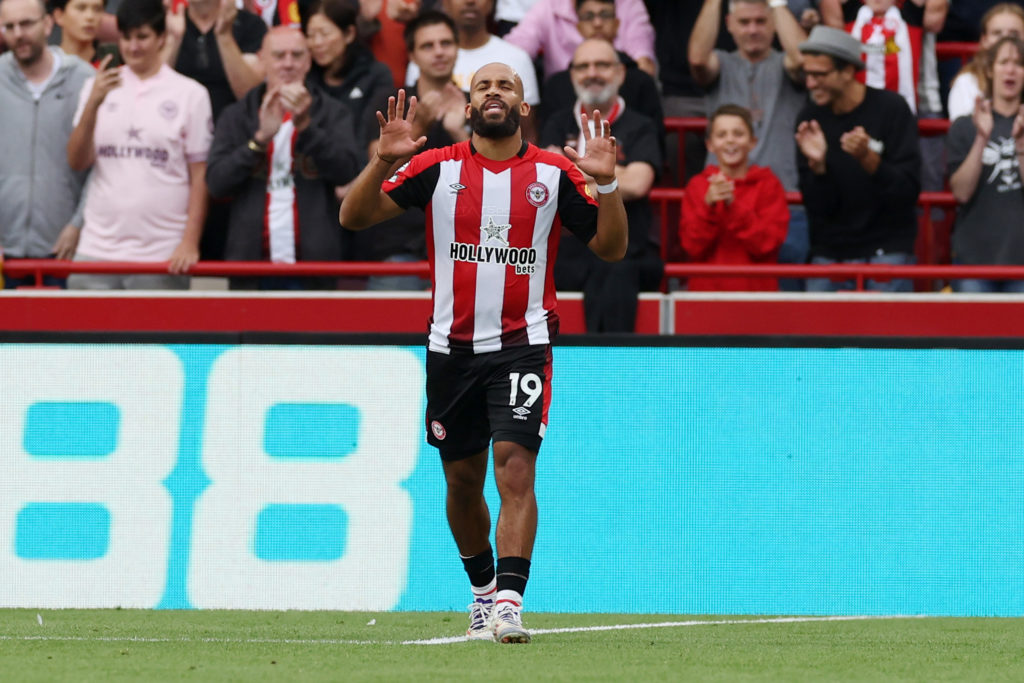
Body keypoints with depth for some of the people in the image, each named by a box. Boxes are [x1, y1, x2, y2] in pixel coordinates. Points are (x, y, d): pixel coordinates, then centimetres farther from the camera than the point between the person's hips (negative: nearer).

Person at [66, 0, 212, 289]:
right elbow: (77, 162, 4)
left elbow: (200, 176, 3)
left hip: (163, 255, -2)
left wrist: (190, 243, -6)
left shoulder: (190, 94, 4)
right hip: (97, 250, 3)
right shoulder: (98, 87, 13)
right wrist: (93, 103, -11)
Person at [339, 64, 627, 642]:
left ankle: (510, 602, -22)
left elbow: (611, 247, 3)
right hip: (453, 348, 2)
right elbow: (354, 216, -1)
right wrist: (383, 161, -18)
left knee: (515, 465, -17)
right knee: (463, 479, 11)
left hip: (523, 344, -2)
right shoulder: (437, 168, 2)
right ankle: (483, 588, 32)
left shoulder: (555, 174, 1)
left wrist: (607, 183, -13)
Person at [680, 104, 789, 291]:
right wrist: (708, 206, -13)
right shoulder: (697, 186, 11)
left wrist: (733, 205, -14)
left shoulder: (768, 184, 7)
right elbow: (693, 247, 1)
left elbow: (767, 244, -5)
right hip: (707, 289, 1)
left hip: (756, 289, -1)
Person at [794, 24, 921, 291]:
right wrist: (817, 166, -19)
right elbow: (817, 207, 0)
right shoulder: (810, 119, 1)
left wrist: (869, 159, -29)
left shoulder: (891, 108, -8)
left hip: (887, 249, -4)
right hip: (829, 253, 4)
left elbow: (908, 191, -14)